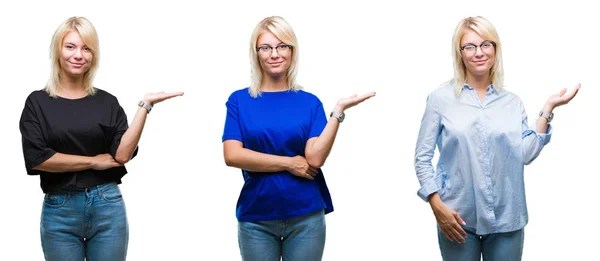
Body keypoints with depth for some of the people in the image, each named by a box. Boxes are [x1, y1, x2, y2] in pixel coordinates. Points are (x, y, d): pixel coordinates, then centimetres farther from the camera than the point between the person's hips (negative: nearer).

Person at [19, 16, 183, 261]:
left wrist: (145, 105, -10)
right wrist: (94, 161, -7)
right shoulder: (38, 102, 2)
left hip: (108, 207, 1)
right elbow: (36, 158, -9)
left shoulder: (107, 102, 6)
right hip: (59, 211, -1)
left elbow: (122, 154, -6)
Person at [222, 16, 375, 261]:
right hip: (255, 218, 0)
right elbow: (232, 155, -9)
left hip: (306, 217, 0)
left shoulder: (309, 102, 3)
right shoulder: (239, 100, 2)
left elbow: (315, 158, -9)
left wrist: (339, 110, -14)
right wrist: (289, 163, -12)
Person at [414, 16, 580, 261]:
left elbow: (525, 155, -5)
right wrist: (438, 207, -10)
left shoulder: (512, 102, 7)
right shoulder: (441, 99, 0)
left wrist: (548, 108, -5)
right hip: (458, 219, -2)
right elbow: (422, 158, -1)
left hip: (506, 219, 2)